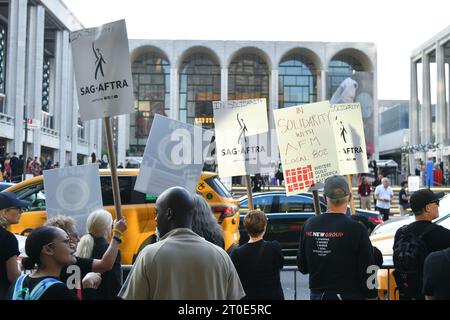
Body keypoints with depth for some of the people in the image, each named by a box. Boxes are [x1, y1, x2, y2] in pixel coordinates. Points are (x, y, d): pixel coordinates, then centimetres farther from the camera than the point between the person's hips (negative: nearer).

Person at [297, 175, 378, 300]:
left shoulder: (309, 225, -1)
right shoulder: (356, 229, -15)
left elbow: (302, 267, 9)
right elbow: (367, 271, -11)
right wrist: (372, 295, 1)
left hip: (317, 294, 5)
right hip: (349, 295, -4)